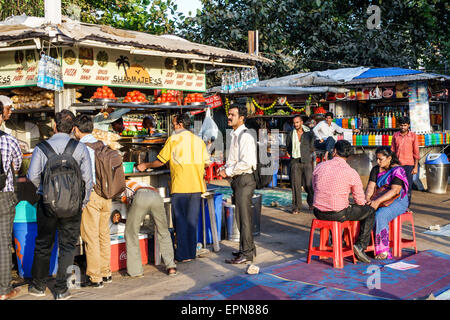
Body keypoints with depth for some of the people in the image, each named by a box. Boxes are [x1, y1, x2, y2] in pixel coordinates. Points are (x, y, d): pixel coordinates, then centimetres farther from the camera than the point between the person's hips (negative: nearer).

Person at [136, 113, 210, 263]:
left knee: (181, 221, 3)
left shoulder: (173, 139, -3)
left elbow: (160, 161, 0)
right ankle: (192, 252, 17)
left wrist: (146, 166, 17)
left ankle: (183, 255, 5)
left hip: (180, 187, -4)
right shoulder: (199, 140, 10)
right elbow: (207, 163, 11)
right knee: (192, 220, 11)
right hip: (196, 187, 5)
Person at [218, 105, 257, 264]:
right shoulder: (235, 136, 15)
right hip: (237, 180, 10)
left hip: (244, 180, -10)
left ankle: (247, 253, 4)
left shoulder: (245, 137, -16)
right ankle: (248, 248, 28)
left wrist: (228, 172, -14)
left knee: (244, 217, -4)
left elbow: (246, 163, -23)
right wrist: (225, 168, 9)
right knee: (241, 217, 17)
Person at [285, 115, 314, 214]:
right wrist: (293, 155, 11)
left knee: (309, 184, -5)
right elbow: (288, 148, 19)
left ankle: (311, 203, 20)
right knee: (295, 185, -3)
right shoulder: (290, 134, 9)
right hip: (295, 162, 1)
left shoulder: (309, 134, 6)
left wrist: (305, 155, 11)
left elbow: (311, 147, 15)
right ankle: (296, 207, 4)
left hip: (306, 162, -1)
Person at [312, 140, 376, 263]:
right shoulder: (351, 173, -11)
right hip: (339, 214, -5)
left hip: (319, 213, 5)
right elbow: (360, 200, -4)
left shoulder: (319, 166, -1)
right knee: (370, 211, 14)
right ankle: (361, 246, 5)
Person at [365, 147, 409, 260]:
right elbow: (371, 186, 2)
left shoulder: (398, 170, -11)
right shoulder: (376, 170, 10)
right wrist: (367, 199, -19)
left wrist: (378, 201, -33)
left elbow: (394, 190, -23)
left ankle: (383, 250, -25)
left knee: (380, 215, -33)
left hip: (398, 202, -6)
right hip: (379, 201, 6)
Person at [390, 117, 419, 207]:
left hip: (408, 164, -2)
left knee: (408, 186, 1)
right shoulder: (395, 135, 6)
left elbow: (416, 152, 0)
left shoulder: (413, 136, -1)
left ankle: (407, 205, 11)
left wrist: (416, 167, -4)